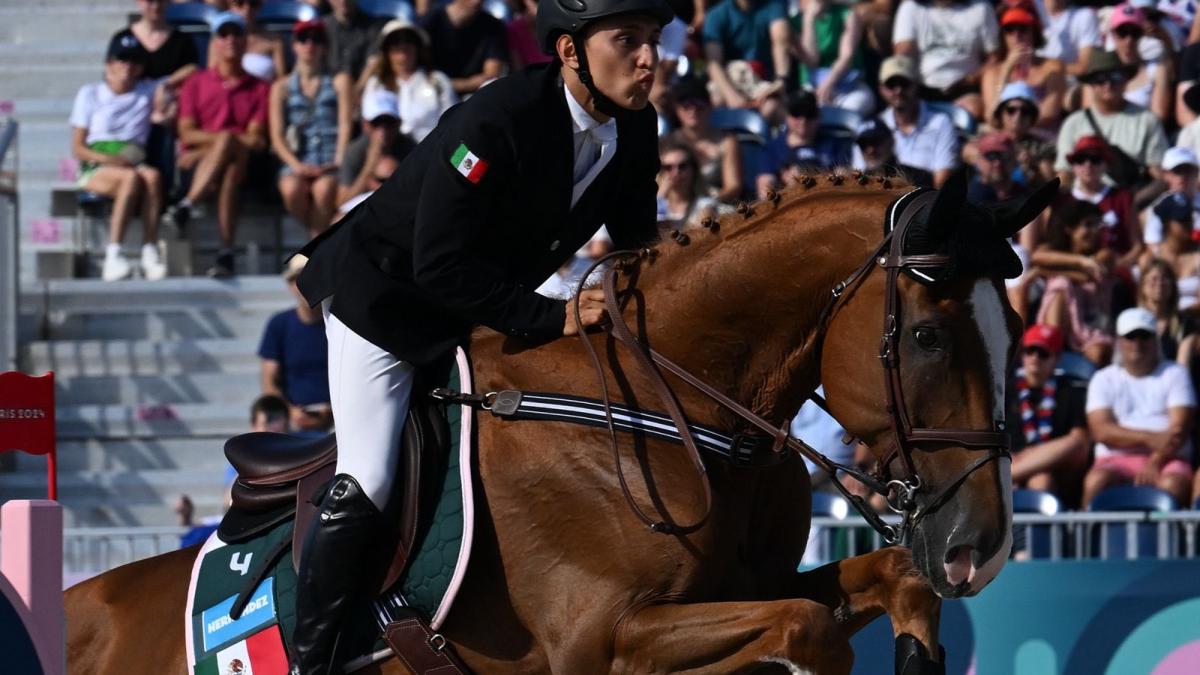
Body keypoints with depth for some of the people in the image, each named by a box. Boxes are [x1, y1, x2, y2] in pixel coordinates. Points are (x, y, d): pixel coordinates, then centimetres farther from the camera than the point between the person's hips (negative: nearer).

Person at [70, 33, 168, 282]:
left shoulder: (148, 91, 19)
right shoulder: (90, 94, 12)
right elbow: (78, 147, 5)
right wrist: (108, 159, -12)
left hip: (134, 164, 2)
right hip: (96, 168, -2)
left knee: (152, 176, -35)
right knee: (132, 177, -37)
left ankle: (150, 255, -43)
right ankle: (113, 257, -46)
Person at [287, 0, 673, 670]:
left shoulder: (634, 128, -11)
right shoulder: (494, 123, -35)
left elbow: (635, 238, 7)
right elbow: (440, 267, -33)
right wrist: (553, 318, -33)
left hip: (483, 307, 8)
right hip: (385, 293, -8)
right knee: (366, 486, -15)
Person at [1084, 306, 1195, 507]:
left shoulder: (1174, 374, 11)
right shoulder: (1103, 379, 13)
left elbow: (1181, 427, -1)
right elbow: (1102, 431, -1)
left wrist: (1155, 463, -18)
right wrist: (1150, 439, -15)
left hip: (1167, 459, -1)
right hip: (1116, 459, 1)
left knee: (1173, 484, -35)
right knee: (1096, 481, -33)